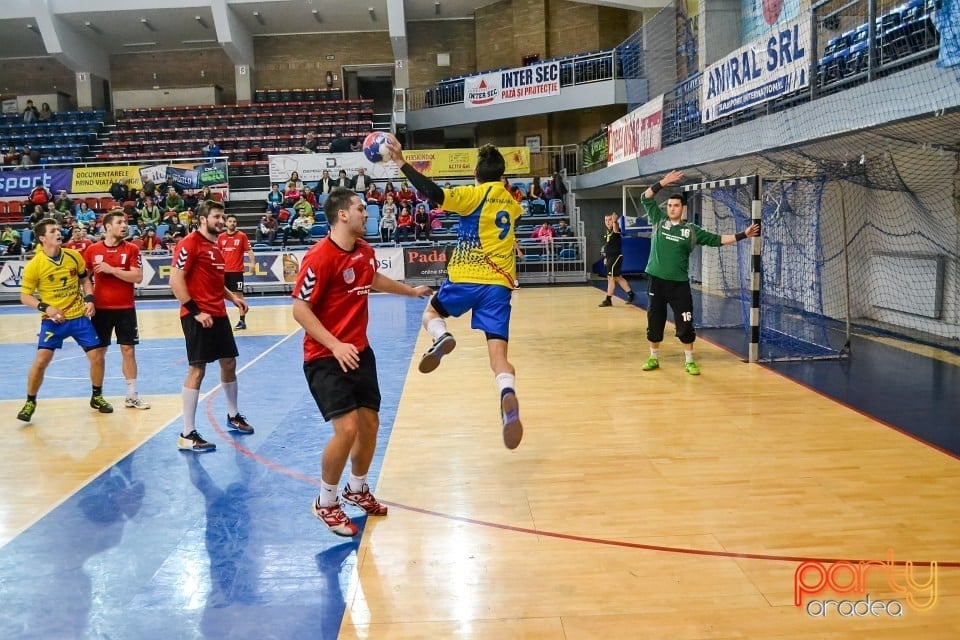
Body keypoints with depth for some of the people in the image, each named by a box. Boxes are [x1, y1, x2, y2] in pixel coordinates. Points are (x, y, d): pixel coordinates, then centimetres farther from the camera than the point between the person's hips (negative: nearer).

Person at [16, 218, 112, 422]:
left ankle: (97, 397, 23)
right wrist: (45, 308, -20)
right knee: (41, 360, -10)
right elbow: (25, 296, -5)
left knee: (97, 356, 1)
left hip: (80, 316, 3)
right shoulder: (34, 265, -11)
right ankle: (30, 402, 12)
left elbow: (85, 280, 13)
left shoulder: (74, 256, -2)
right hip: (53, 320, -3)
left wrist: (90, 300, -3)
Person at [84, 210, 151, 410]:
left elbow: (138, 277, -10)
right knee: (99, 351, 7)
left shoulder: (132, 249, -1)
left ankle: (132, 395, 9)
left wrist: (112, 270, -17)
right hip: (101, 308, 1)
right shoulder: (92, 250, 1)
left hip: (125, 308, 0)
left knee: (128, 350, 2)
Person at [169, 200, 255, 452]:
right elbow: (176, 281, -17)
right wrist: (195, 311, -20)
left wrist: (232, 297, 11)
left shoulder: (216, 245, 16)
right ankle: (187, 435, -1)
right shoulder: (189, 244, -11)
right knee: (197, 370, -8)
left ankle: (233, 416, 35)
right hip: (198, 316, -9)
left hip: (218, 314, 9)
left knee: (229, 363, 16)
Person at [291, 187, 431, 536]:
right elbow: (300, 309, -19)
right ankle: (325, 503, 7)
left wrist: (412, 291, 41)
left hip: (359, 351, 8)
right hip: (326, 357, -8)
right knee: (347, 428, -16)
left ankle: (357, 489, 35)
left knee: (370, 423, 11)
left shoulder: (365, 251, 6)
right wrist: (335, 346, -27)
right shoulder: (320, 257, -19)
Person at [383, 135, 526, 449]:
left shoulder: (473, 195, -1)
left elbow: (433, 193, -16)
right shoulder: (510, 202, 17)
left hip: (466, 278, -3)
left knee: (432, 311, 26)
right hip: (499, 284, 3)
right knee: (498, 353, -5)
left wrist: (402, 163, -10)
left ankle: (441, 337, -8)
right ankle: (508, 398, -34)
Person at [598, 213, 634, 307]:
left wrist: (614, 221, -50)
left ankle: (608, 300, -2)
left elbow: (615, 230, -38)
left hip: (616, 257, -9)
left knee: (611, 277, -7)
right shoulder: (607, 232, 13)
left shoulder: (617, 230, -11)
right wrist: (606, 257, 21)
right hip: (610, 257, 9)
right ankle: (630, 294, 24)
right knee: (617, 277, 14)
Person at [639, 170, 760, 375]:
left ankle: (689, 361, 13)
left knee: (685, 325, -1)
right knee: (654, 323, 8)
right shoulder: (659, 221, 5)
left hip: (679, 283, 0)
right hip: (657, 281, 1)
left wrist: (742, 235, 2)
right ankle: (654, 358, 23)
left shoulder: (691, 230, 4)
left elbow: (717, 239, 7)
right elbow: (645, 198, 0)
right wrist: (663, 183, -10)